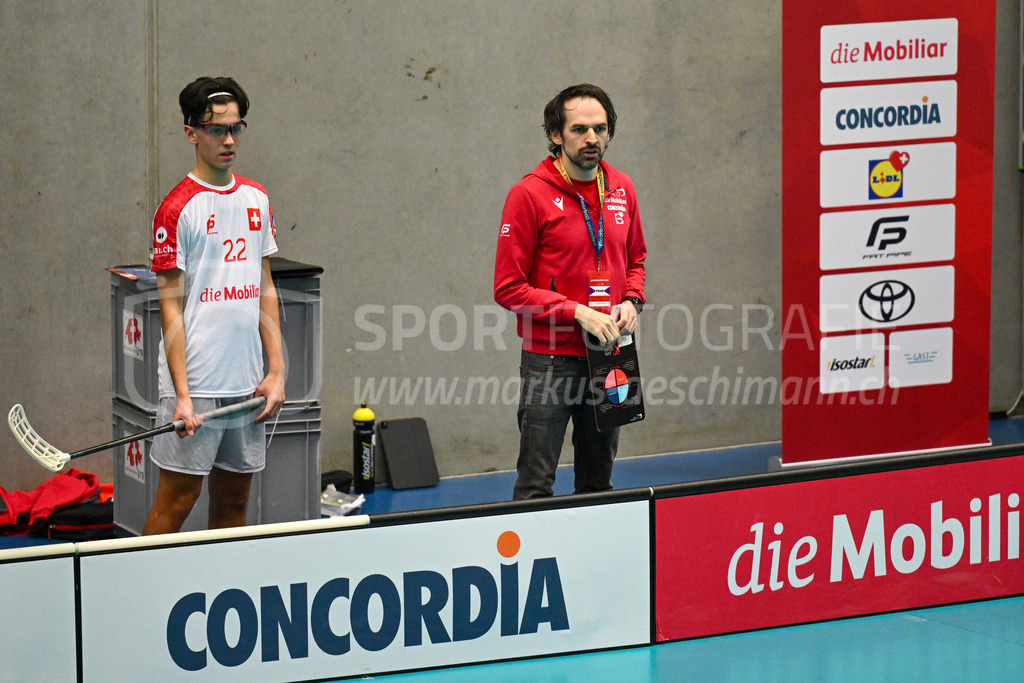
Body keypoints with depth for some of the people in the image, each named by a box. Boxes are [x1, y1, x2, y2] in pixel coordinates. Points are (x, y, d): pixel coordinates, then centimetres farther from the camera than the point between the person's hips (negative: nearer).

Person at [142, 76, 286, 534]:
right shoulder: (178, 209, -8)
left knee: (234, 503, 9)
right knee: (176, 500, -6)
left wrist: (276, 370, 9)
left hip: (247, 385, 6)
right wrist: (182, 395, -15)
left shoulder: (256, 199, 11)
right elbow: (171, 307, -9)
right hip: (196, 384, -6)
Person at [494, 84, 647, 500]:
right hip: (550, 361, -5)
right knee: (536, 486, -6)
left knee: (598, 484, 12)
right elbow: (508, 287, -10)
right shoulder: (530, 194, -10)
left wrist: (631, 301, 1)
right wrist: (576, 313, -17)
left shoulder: (621, 189, 7)